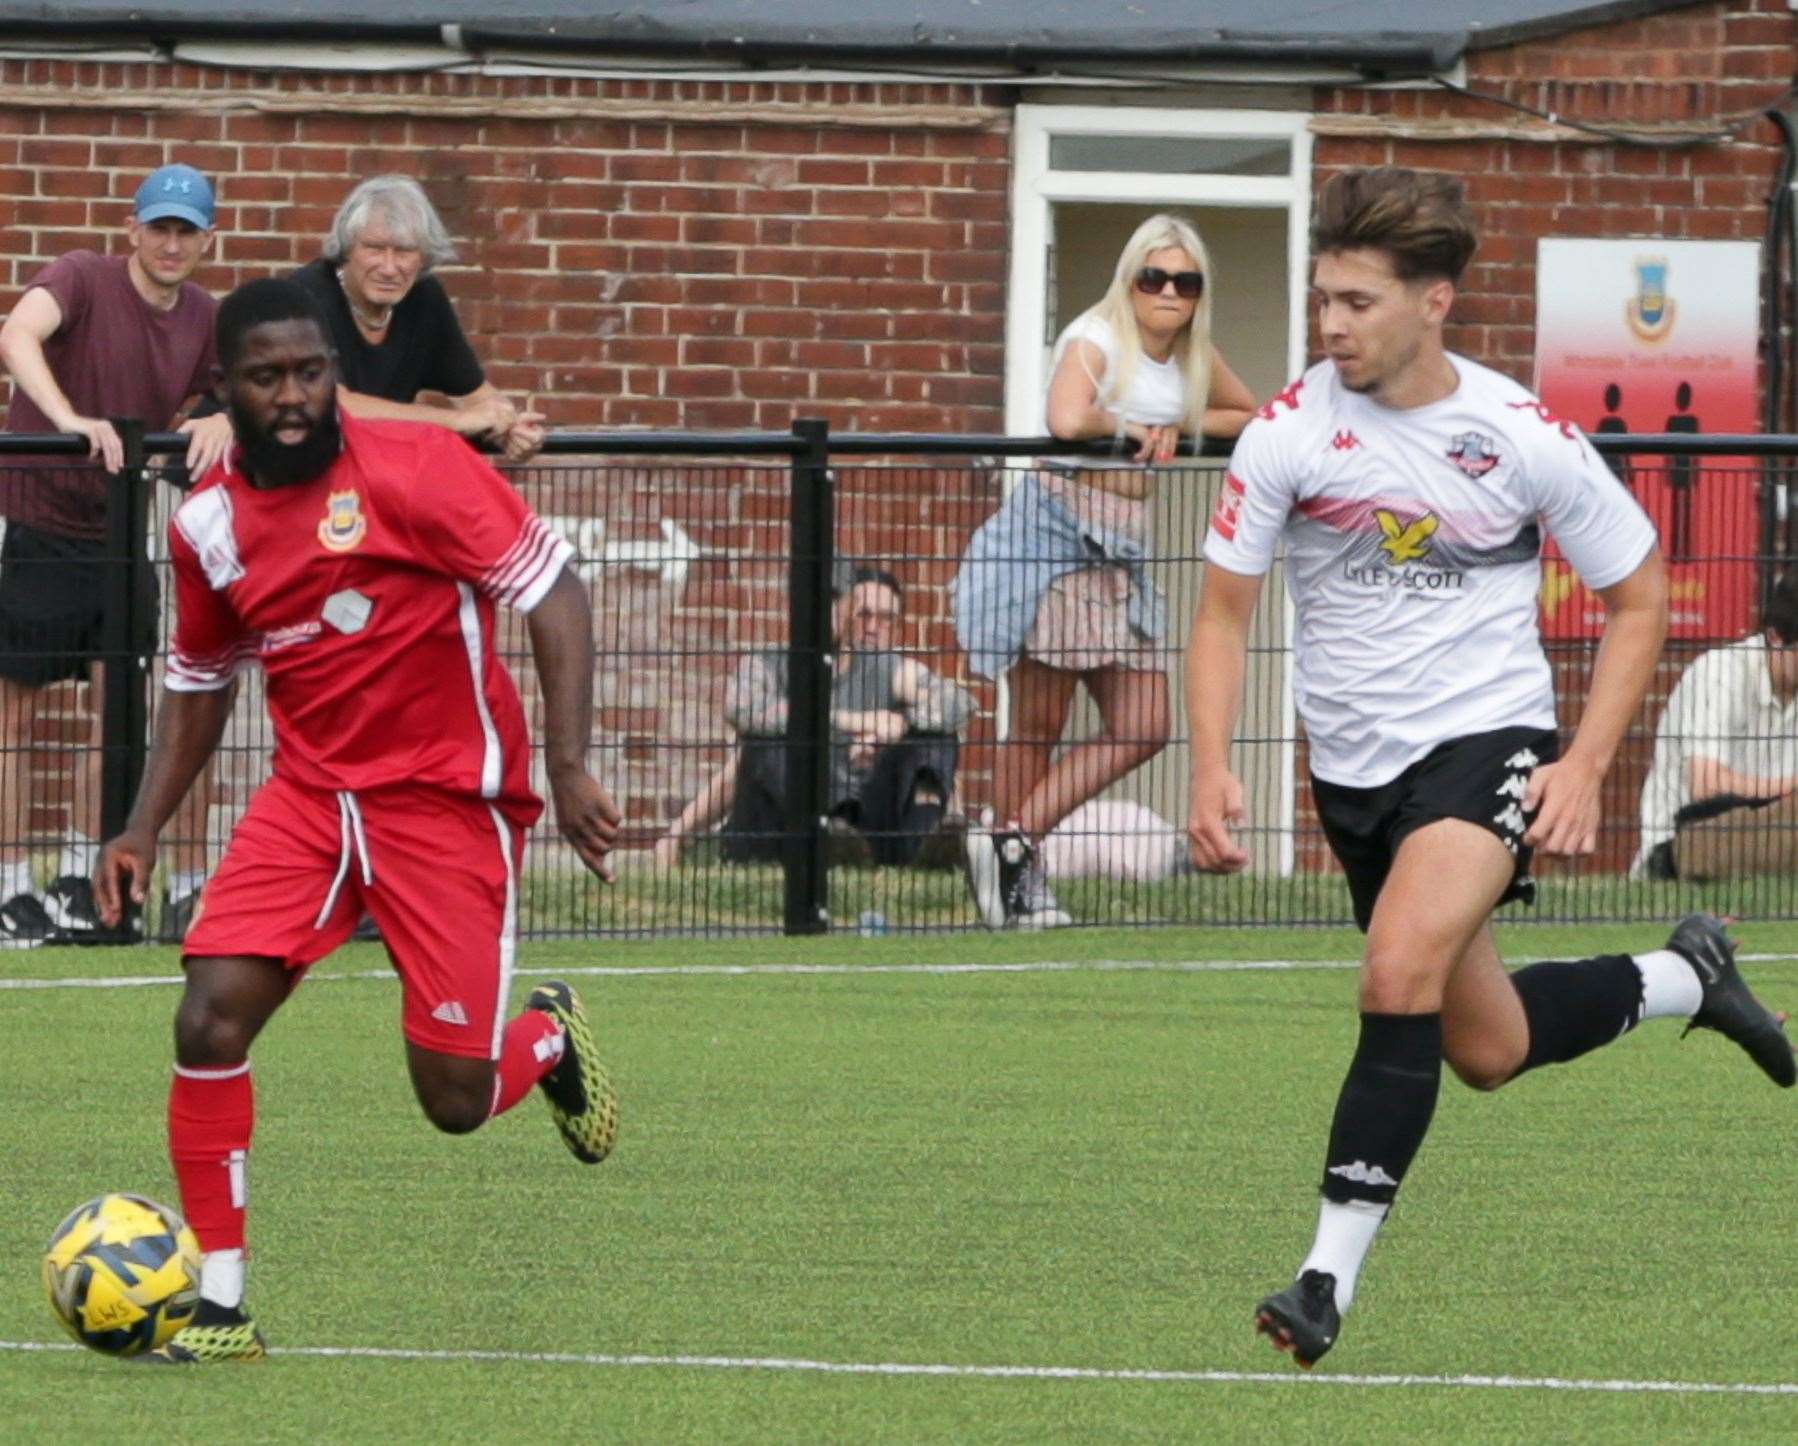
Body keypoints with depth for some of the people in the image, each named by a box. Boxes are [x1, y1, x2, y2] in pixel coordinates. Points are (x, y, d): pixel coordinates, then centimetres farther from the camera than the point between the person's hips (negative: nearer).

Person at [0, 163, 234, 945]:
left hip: (119, 529, 6)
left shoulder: (205, 320, 3)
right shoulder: (81, 279, -15)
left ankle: (76, 882, 16)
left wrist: (224, 421, -17)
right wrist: (69, 419, -48)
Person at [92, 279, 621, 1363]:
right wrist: (144, 829, 9)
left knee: (458, 1102, -4)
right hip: (311, 798, 4)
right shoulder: (208, 524, 3)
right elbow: (199, 683, 19)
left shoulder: (414, 468, -14)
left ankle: (549, 1038, 35)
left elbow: (553, 592, -14)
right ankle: (221, 1304, -5)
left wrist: (570, 766, -22)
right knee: (210, 1024, -16)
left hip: (449, 802, -4)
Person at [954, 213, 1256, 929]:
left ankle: (1013, 841, 7)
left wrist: (1175, 428, 6)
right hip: (1055, 534, -7)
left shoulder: (1194, 359, 11)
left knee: (1142, 730, 1)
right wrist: (1132, 427, -10)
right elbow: (1067, 419, -31)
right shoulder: (1094, 341, -11)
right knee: (1038, 726, -3)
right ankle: (1018, 875, 6)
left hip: (1120, 554, 7)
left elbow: (1253, 416, 25)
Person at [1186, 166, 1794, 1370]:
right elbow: (1224, 610, -2)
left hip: (1489, 741, -4)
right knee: (1485, 1049, 12)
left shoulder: (1526, 437, -11)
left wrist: (1585, 767, -8)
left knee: (1401, 971, -28)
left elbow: (1639, 596, 2)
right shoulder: (1291, 431, -8)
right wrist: (1213, 771, -17)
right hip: (1356, 765, 4)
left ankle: (1332, 1272, -24)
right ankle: (1685, 979, 41)